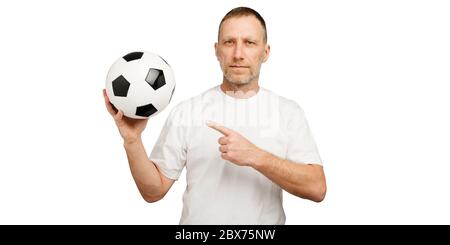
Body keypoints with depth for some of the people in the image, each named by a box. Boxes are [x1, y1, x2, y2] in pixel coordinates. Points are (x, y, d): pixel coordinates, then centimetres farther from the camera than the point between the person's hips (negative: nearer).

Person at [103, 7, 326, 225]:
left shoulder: (288, 111, -4)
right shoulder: (185, 112, -4)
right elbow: (154, 190, -3)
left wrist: (256, 157, -24)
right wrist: (132, 142, -19)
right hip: (196, 220, 0)